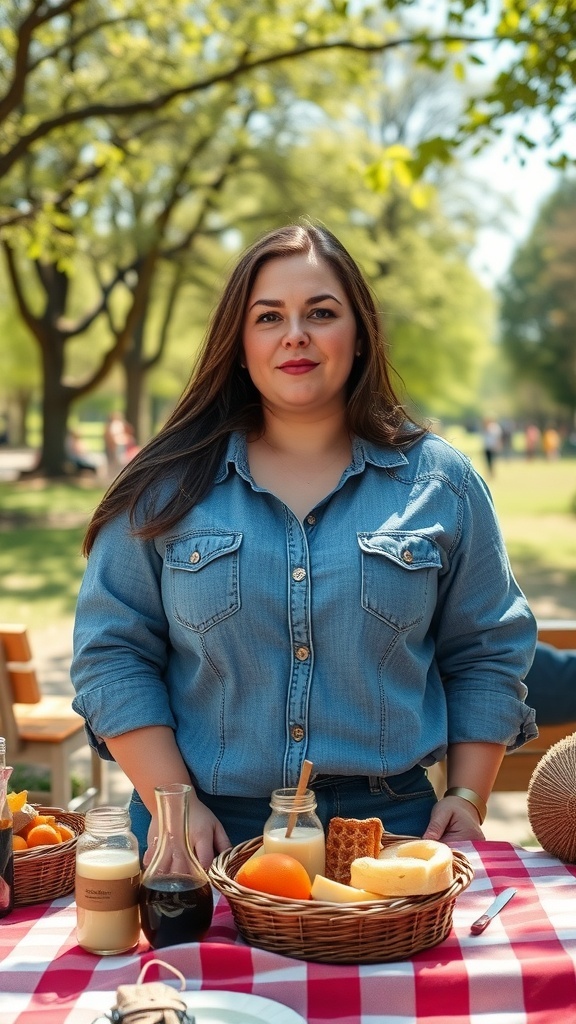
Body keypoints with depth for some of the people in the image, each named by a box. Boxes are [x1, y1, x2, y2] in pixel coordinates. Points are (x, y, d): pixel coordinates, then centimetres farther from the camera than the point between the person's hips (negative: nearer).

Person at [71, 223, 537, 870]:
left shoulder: (441, 482, 2)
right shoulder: (168, 486, -1)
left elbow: (488, 654, 7)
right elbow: (112, 653, 0)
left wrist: (466, 801, -2)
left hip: (390, 823, 1)